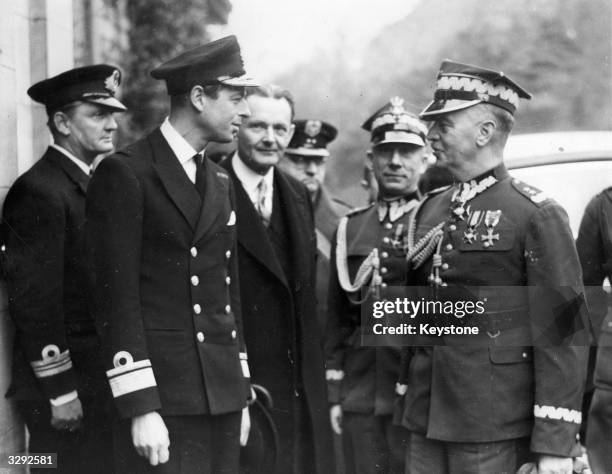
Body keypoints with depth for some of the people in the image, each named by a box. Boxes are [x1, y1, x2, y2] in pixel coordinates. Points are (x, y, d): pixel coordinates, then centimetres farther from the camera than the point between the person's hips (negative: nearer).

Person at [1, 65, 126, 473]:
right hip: (65, 391, -8)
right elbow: (34, 301, -18)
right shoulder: (38, 191, -14)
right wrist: (59, 391, -19)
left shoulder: (92, 185, 14)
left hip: (99, 383, 8)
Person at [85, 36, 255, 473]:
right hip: (161, 395, -6)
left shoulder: (221, 182, 16)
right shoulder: (125, 173, -6)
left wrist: (241, 393, 15)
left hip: (224, 393, 7)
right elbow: (116, 296, -12)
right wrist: (141, 408, -16)